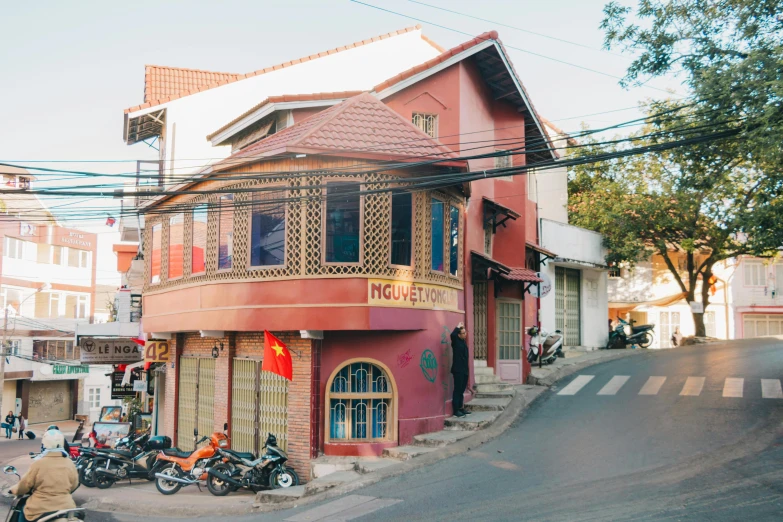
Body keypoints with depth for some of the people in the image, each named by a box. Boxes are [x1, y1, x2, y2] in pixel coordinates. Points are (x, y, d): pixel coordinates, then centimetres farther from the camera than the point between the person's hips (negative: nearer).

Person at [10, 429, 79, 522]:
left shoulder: (38, 463, -13)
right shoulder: (69, 464, -4)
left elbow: (24, 485, -2)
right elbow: (73, 486, 9)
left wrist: (14, 490, 21)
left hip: (40, 510, -2)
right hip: (65, 509, 2)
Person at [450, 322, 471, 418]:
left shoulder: (463, 342, 14)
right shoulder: (456, 341, -8)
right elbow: (453, 335, -32)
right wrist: (458, 327, -16)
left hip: (464, 370, 8)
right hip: (458, 370, -8)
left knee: (462, 390, 14)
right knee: (457, 390, -5)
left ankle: (461, 408, 22)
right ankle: (456, 410, -2)